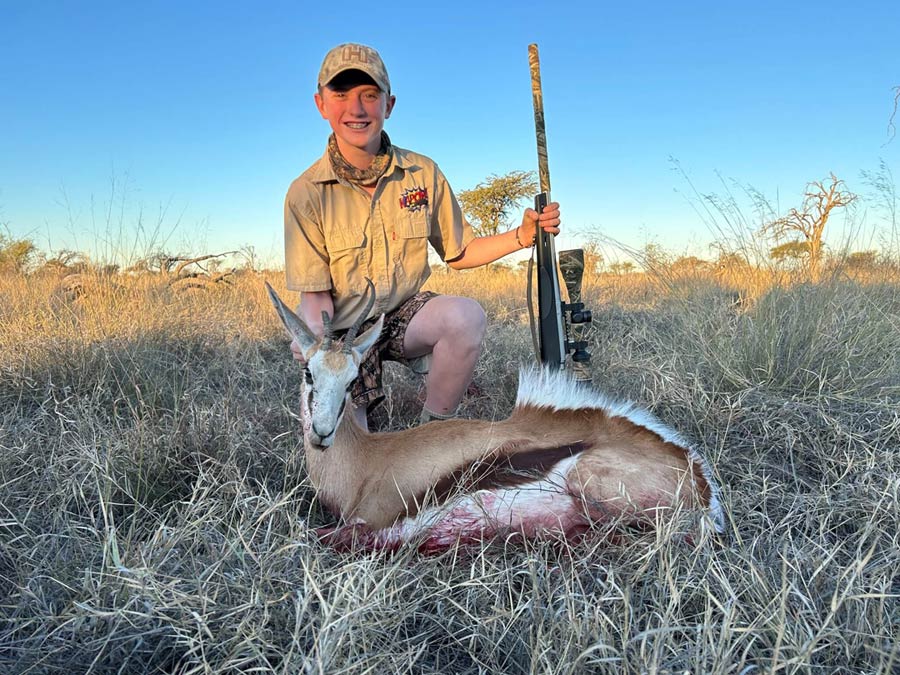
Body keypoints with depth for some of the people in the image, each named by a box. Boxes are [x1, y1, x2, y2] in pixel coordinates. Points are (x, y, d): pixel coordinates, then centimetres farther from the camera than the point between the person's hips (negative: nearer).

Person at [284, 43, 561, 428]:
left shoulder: (423, 173, -4)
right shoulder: (306, 193, -12)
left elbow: (458, 254, 6)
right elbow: (315, 293, -11)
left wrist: (522, 235, -8)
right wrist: (312, 336, -34)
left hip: (406, 313, 2)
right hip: (345, 331, -1)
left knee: (466, 316, -33)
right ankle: (357, 408, 21)